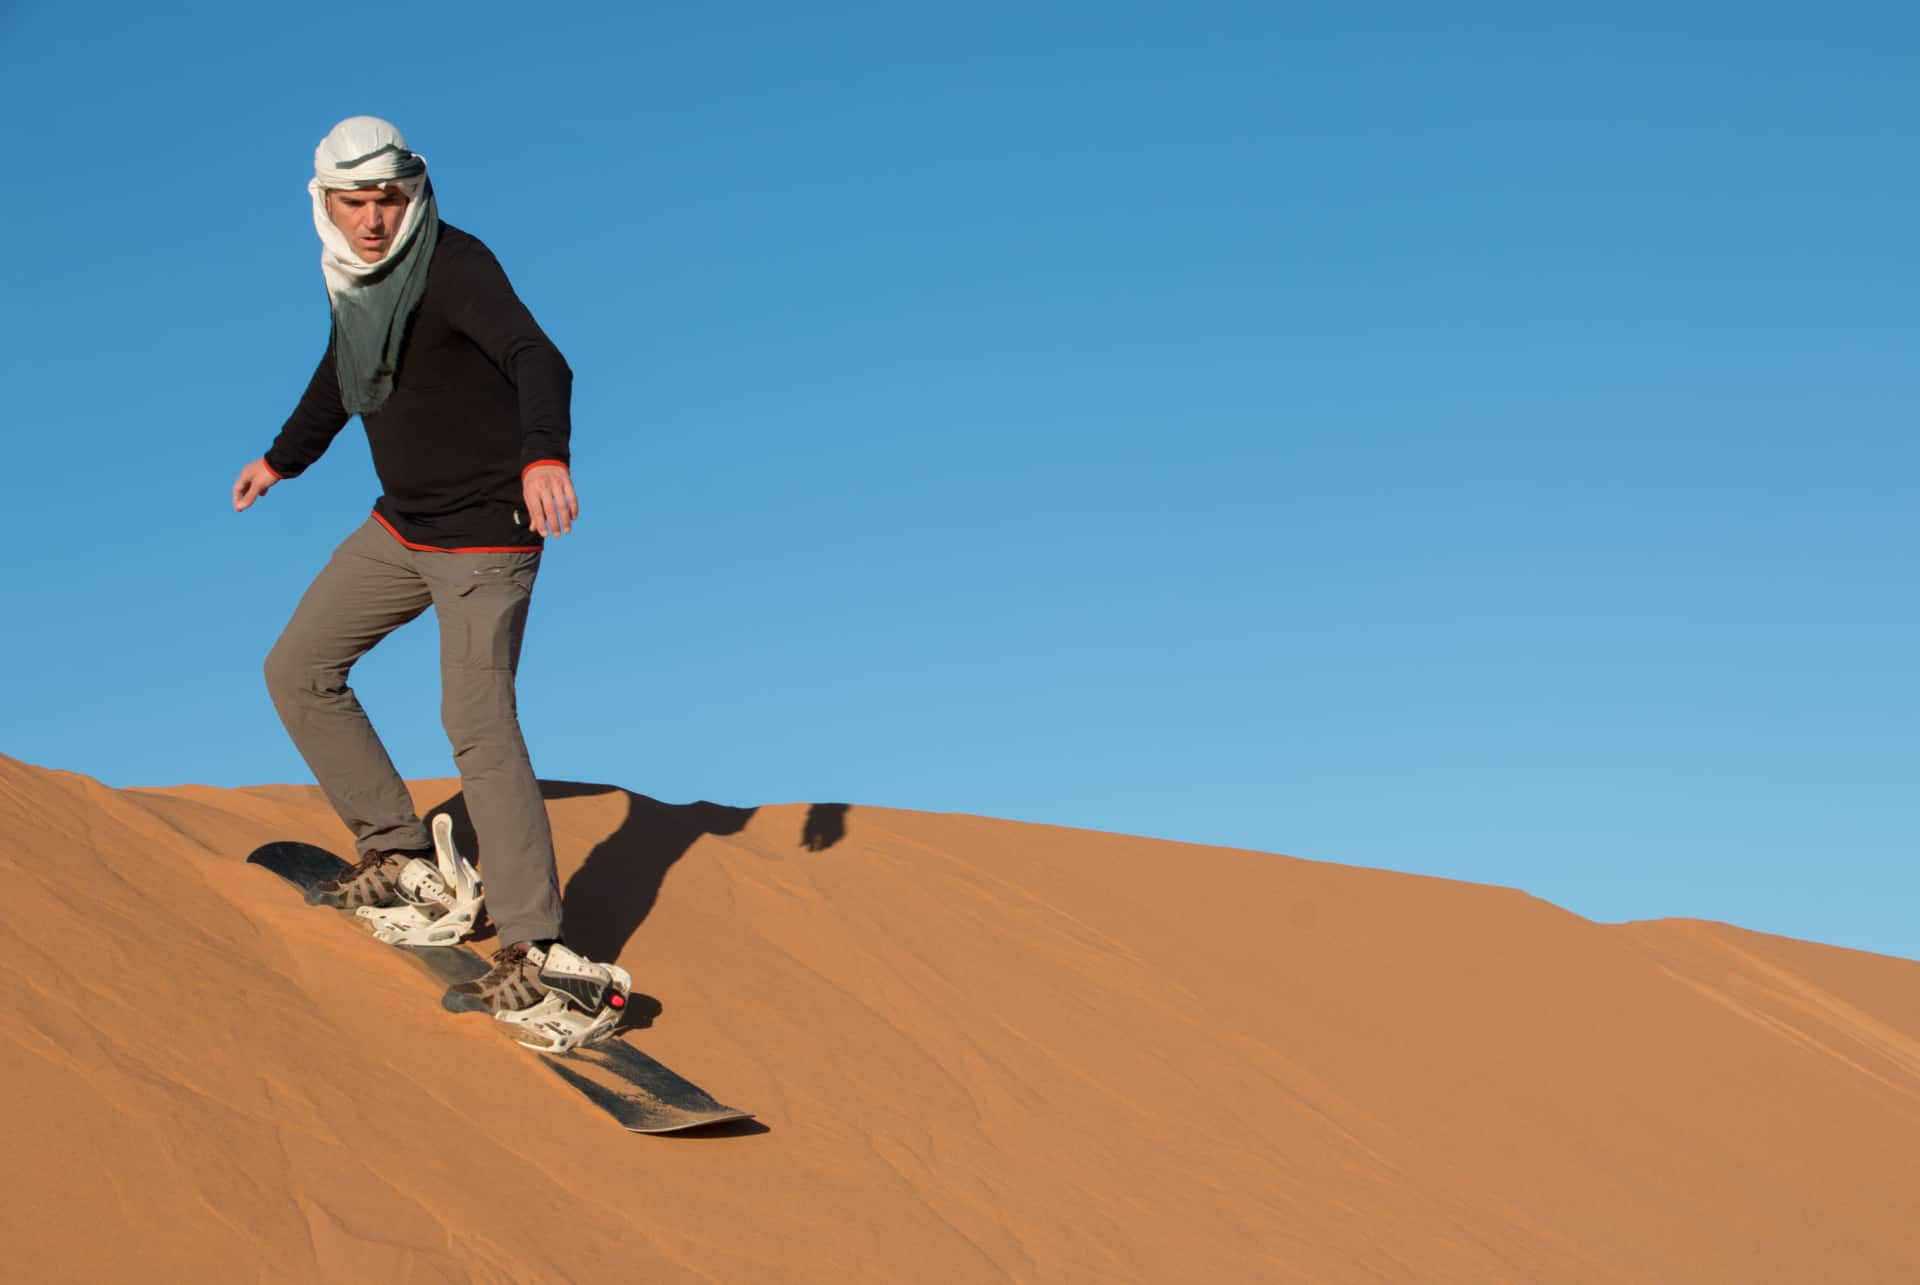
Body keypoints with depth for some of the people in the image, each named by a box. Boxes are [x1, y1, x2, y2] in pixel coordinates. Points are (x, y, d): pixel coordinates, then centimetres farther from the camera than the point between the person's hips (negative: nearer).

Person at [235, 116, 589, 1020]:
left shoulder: (455, 266, -21)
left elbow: (540, 361, -38)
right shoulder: (354, 276, 4)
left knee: (478, 726, -15)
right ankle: (396, 847, 22)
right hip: (400, 527, 8)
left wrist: (544, 453, -58)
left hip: (485, 533, -8)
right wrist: (283, 458, 38)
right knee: (298, 672, 10)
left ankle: (531, 945, -11)